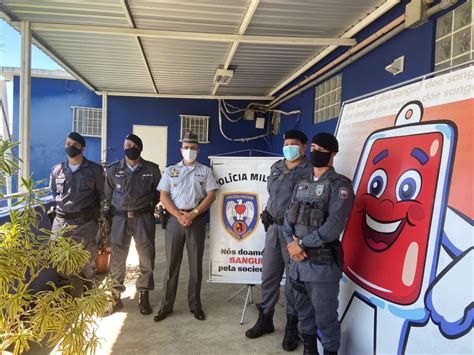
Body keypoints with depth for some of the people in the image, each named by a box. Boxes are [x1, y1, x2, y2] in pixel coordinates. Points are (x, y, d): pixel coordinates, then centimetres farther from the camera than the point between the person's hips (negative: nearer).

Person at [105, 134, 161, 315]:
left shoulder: (152, 169, 2)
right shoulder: (113, 169, 5)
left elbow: (158, 192, 11)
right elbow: (108, 194, 13)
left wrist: (148, 207, 4)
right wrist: (110, 214, 9)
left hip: (143, 218, -1)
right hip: (120, 218, 1)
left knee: (146, 257, 2)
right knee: (117, 258, 4)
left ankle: (143, 296, 17)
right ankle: (115, 296, 19)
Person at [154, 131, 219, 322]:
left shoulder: (205, 171, 8)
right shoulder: (170, 170, 11)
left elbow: (211, 195, -1)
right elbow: (164, 196, 3)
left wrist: (193, 214, -12)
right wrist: (179, 215, -11)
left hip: (197, 220, 0)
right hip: (174, 219, 1)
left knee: (196, 264, 6)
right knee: (172, 264, 5)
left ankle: (195, 305, 18)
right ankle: (166, 306, 15)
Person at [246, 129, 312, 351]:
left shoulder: (310, 171, -9)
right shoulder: (276, 168, 13)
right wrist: (267, 213, 12)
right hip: (273, 228, 6)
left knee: (293, 281, 5)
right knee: (268, 277, 14)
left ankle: (292, 327, 22)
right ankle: (265, 319, 31)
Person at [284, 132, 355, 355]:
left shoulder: (339, 185, -9)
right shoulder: (302, 185, 12)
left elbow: (334, 226, -19)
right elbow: (289, 218, 10)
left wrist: (302, 243, -13)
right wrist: (292, 244, -8)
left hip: (323, 263, -6)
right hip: (298, 261, 7)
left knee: (325, 317, 5)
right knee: (304, 312, 21)